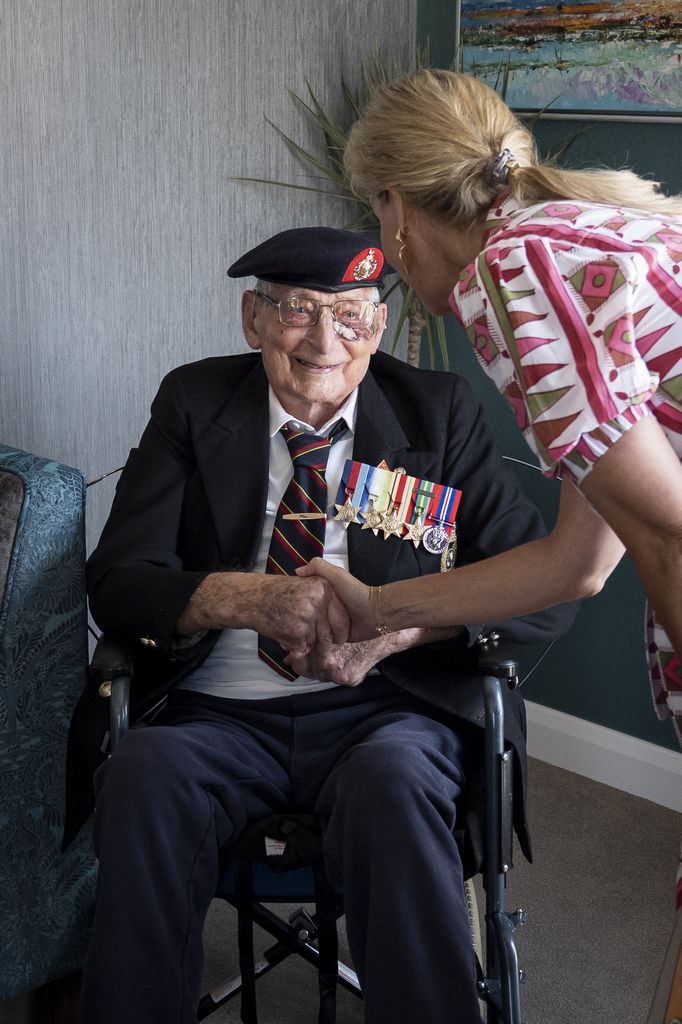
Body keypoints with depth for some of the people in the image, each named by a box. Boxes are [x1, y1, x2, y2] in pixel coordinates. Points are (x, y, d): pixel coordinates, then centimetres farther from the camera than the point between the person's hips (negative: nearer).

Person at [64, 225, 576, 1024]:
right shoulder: (194, 403, 8)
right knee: (143, 775, -31)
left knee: (394, 781, -34)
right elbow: (116, 582, -1)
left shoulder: (441, 412, 6)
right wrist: (252, 597, -23)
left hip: (381, 713, -1)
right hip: (218, 714, 1)